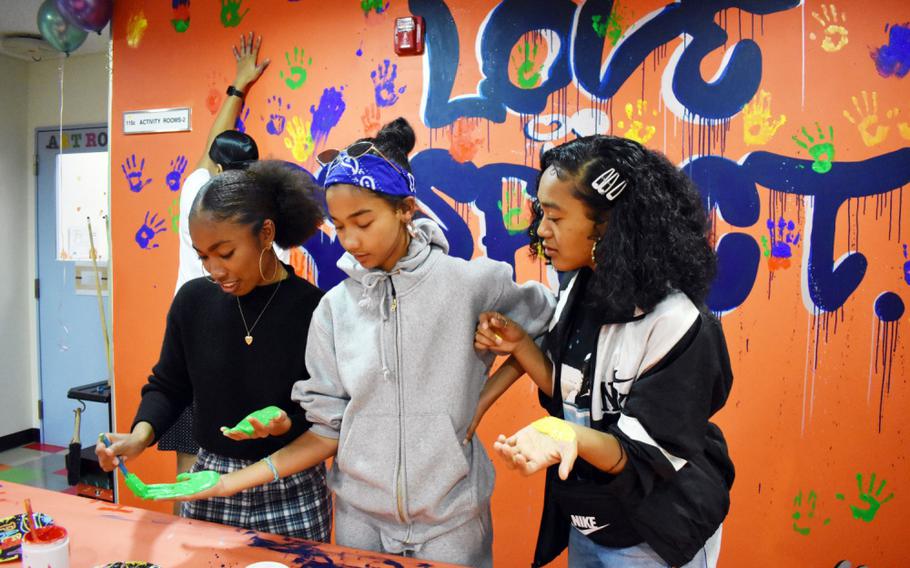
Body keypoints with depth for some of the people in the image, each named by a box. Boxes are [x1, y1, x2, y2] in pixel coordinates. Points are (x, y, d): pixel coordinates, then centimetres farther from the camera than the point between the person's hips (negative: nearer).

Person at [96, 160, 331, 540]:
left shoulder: (314, 309, -15)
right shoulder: (193, 300, -3)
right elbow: (168, 387, 8)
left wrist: (288, 425, -26)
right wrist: (140, 435, -9)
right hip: (209, 487, 4)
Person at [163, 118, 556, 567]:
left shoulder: (472, 282, -12)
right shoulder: (335, 307, -4)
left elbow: (548, 333, 1)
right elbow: (328, 429, -2)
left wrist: (480, 396, -7)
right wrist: (235, 481, -8)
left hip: (450, 518, -2)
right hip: (359, 516, 2)